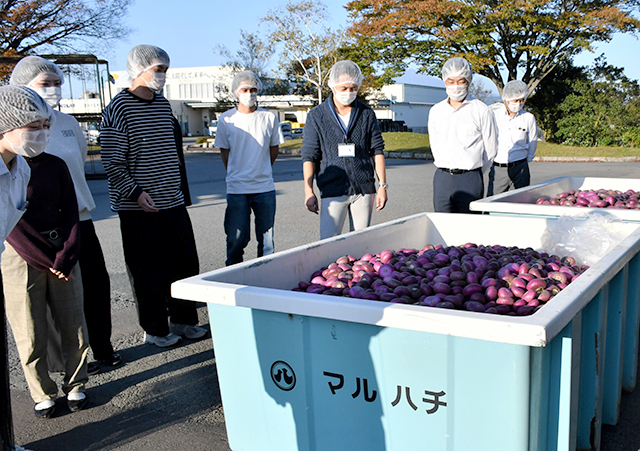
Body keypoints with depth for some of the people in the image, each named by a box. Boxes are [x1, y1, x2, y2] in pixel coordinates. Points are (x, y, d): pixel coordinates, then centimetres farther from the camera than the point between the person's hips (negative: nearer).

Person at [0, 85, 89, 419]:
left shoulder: (55, 166, 5)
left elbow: (70, 214, 4)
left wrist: (66, 257, -8)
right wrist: (47, 262, -12)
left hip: (63, 258, 4)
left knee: (74, 327, 8)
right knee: (31, 336, 6)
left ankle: (75, 386, 28)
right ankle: (43, 395, 25)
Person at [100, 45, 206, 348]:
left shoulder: (164, 104, 13)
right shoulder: (119, 108, -9)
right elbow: (112, 161, -12)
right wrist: (136, 192, -20)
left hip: (173, 202, 7)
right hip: (139, 208, -7)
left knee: (185, 265, 10)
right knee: (149, 272, 2)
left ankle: (183, 320, 26)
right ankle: (155, 329, 16)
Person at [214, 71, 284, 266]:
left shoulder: (269, 117, 4)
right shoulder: (225, 119, 1)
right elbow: (224, 151, 10)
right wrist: (236, 175, 11)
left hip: (265, 187, 1)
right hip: (237, 189, -1)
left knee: (267, 239, 6)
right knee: (237, 238, 0)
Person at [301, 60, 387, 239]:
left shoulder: (367, 114, 7)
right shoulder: (316, 116, 2)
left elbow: (377, 150, 9)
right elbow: (309, 156, 2)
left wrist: (382, 185, 3)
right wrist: (308, 191, -4)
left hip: (364, 190, 2)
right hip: (332, 190, -2)